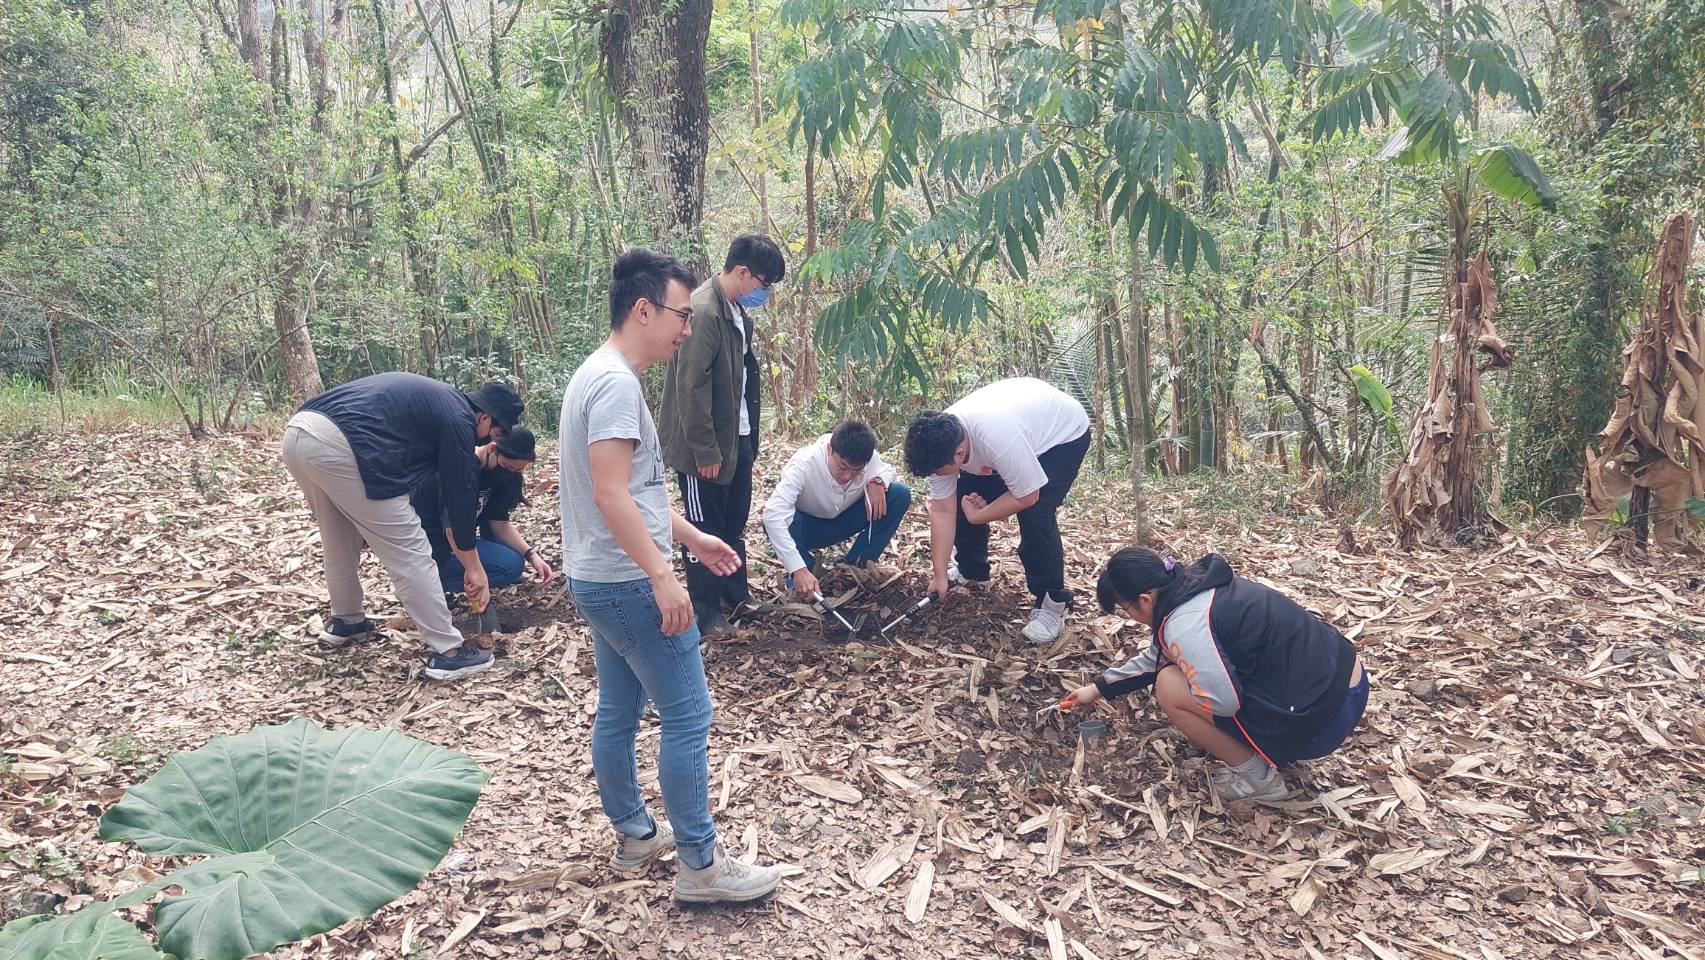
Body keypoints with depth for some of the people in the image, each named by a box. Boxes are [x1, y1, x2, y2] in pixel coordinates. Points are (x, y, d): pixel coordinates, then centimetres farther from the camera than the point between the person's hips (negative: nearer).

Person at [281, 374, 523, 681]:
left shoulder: (435, 398, 28)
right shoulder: (458, 419, 2)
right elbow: (460, 494, 4)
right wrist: (474, 568, 12)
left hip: (298, 433, 10)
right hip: (339, 445, -10)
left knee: (340, 540, 30)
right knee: (410, 553, 0)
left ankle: (345, 621, 47)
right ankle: (447, 652, 5)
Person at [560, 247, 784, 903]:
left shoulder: (598, 376, 13)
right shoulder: (616, 382, -19)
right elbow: (610, 493, -26)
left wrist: (691, 537, 22)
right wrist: (662, 576, -27)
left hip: (599, 580, 10)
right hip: (628, 582, -10)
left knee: (618, 713, 18)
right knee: (687, 717, -3)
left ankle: (634, 835, 31)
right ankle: (699, 865, 6)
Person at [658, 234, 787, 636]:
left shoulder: (737, 311, 8)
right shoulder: (703, 312, -22)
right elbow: (691, 388, -24)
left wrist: (748, 436, 17)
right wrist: (706, 451, -21)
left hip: (737, 438, 9)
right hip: (706, 447, -9)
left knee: (735, 522, 19)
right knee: (705, 528, 5)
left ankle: (735, 596, 33)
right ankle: (705, 610, 18)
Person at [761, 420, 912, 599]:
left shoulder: (868, 457, -23)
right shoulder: (803, 463, -36)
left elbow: (886, 470, 3)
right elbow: (773, 514, -47)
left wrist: (877, 482, -24)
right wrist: (798, 569, -54)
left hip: (844, 521, 4)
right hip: (808, 526, -4)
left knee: (901, 494, -17)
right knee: (784, 520, -39)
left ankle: (853, 566, -7)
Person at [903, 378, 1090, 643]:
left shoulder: (1000, 440, -44)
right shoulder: (939, 444, -22)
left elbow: (1026, 496, -31)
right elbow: (943, 510, -15)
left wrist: (975, 516, -18)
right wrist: (939, 574, -14)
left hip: (1064, 432, -7)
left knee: (1036, 514, -23)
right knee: (962, 498, 1)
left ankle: (1052, 602, -6)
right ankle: (971, 570, 25)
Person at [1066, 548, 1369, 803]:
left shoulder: (1183, 623, -22)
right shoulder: (1199, 584, 9)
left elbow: (1223, 701, -26)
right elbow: (1158, 657, 23)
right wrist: (1100, 687, 31)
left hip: (1320, 720, -9)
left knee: (1170, 688, -9)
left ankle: (1258, 778, 3)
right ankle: (1268, 745, 17)